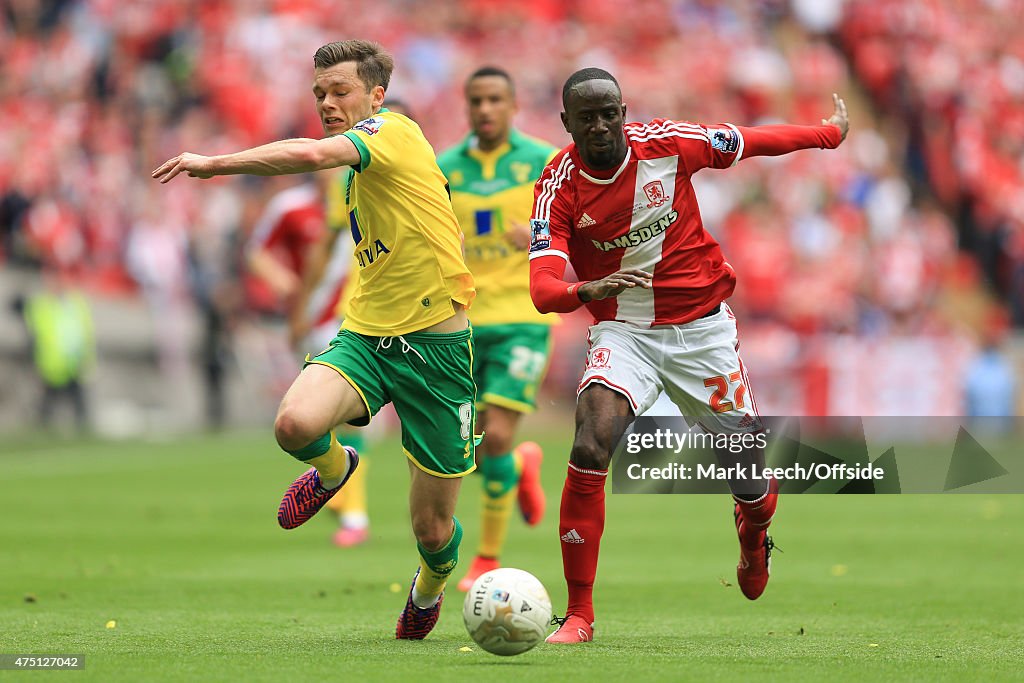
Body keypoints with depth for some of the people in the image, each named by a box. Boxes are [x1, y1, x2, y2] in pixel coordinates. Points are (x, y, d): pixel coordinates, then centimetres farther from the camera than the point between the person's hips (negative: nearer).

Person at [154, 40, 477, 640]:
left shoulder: (395, 130, -12)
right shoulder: (362, 167, 16)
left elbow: (312, 155, -31)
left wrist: (214, 163, -23)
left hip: (436, 343, -6)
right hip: (365, 336, 6)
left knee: (432, 530, 2)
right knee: (296, 423, -28)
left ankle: (430, 586, 39)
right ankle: (333, 468, 9)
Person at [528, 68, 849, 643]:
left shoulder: (668, 143, -10)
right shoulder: (559, 188, -13)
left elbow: (752, 142, 7)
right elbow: (544, 286, -24)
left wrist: (831, 134, 21)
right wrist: (584, 290, -47)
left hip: (702, 325, 1)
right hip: (623, 331, -1)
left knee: (749, 468, 3)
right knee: (590, 450, -25)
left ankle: (754, 531, 44)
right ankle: (578, 616, -15)